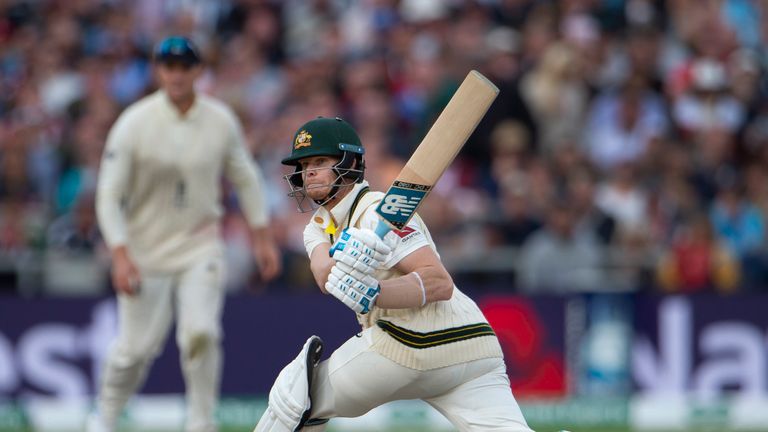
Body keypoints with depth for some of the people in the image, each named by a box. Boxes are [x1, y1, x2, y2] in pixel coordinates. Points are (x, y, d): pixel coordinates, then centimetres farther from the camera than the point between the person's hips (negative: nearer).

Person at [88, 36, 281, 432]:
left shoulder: (221, 121, -3)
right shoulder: (134, 123, -13)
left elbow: (245, 179, 11)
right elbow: (109, 195, -12)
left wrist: (261, 236, 8)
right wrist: (120, 255, -22)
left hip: (200, 245, 2)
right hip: (146, 250, -2)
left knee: (201, 332, -17)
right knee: (137, 346, -1)